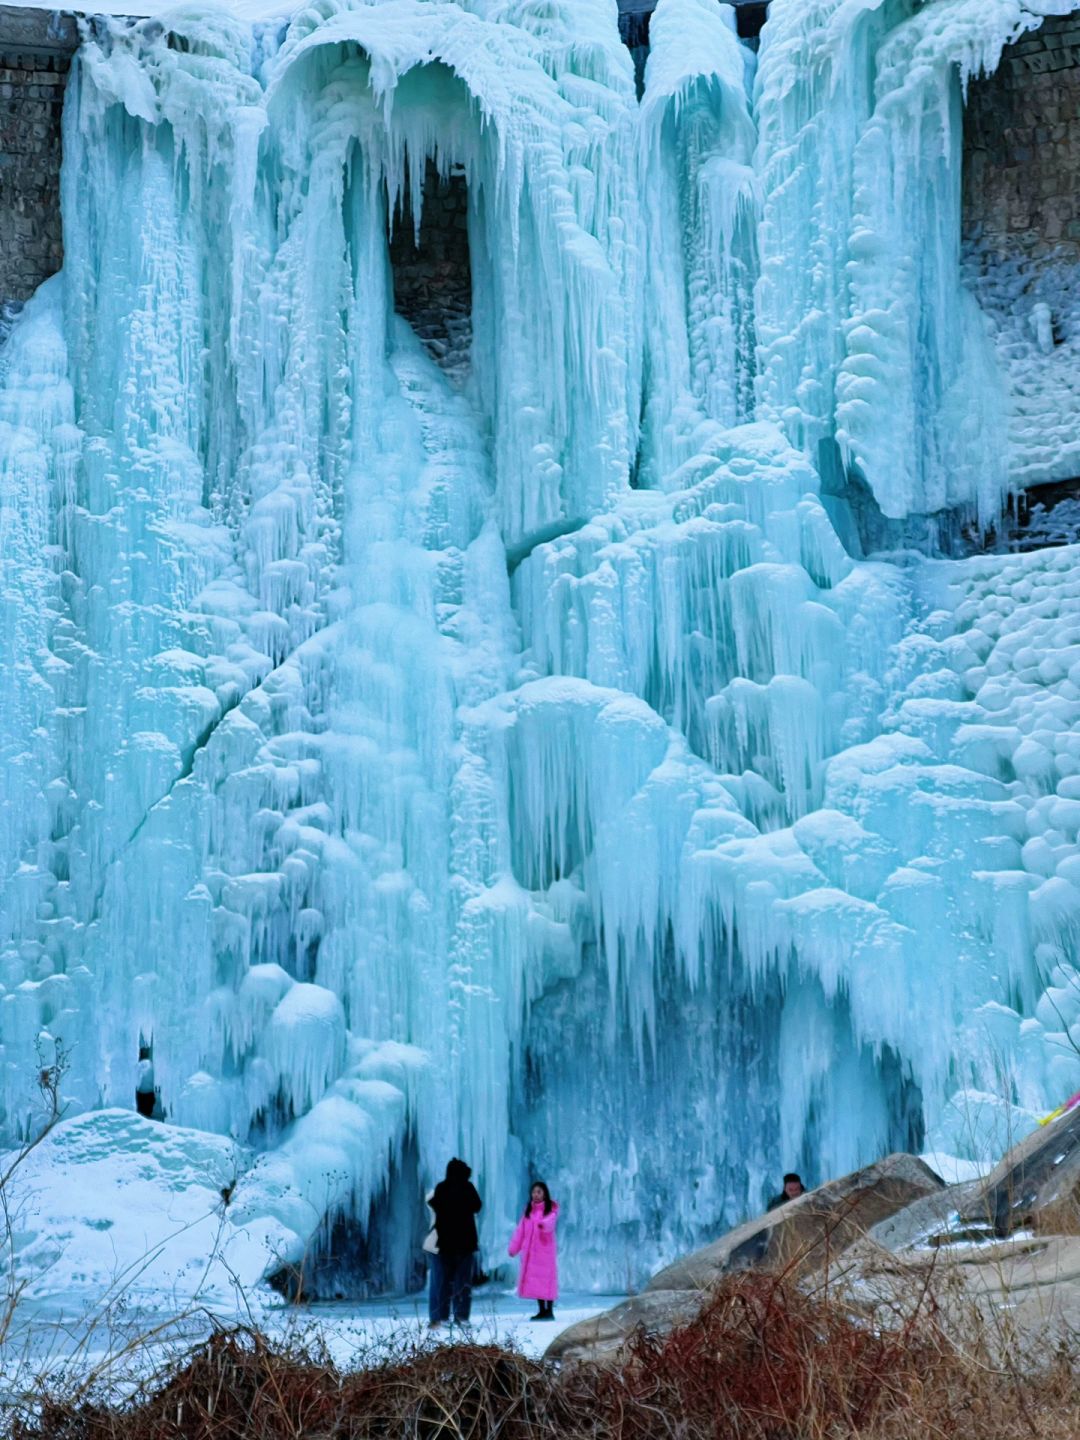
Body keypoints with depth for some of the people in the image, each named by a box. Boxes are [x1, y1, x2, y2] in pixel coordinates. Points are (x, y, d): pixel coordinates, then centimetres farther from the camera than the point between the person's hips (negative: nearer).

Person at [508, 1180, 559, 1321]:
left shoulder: (551, 1209, -2)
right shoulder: (529, 1210, 13)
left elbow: (550, 1221, -25)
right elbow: (521, 1230, 14)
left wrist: (543, 1224, -47)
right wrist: (513, 1247, 11)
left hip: (545, 1249, -5)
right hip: (530, 1251, 5)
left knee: (547, 1278, -8)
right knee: (534, 1279, 3)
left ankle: (549, 1310, -5)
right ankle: (542, 1310, 8)